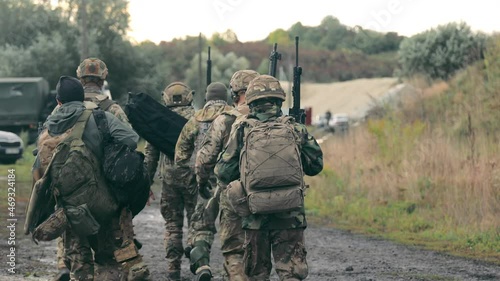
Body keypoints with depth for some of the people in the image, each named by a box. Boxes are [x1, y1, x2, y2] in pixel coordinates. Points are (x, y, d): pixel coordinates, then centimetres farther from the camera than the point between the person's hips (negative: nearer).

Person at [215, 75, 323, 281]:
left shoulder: (242, 130, 0)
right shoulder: (294, 128, 3)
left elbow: (223, 171, 2)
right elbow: (315, 165, 12)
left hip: (256, 213, 0)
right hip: (290, 213, 0)